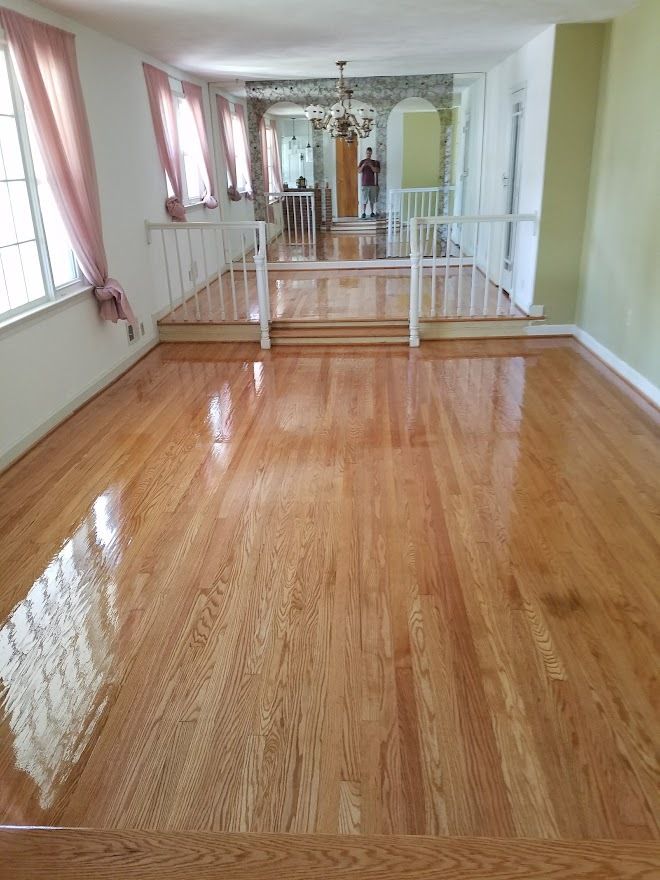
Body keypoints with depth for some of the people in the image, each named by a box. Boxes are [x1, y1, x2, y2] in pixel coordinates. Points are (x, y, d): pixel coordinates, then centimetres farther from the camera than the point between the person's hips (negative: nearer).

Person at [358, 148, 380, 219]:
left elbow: (377, 171, -4)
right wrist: (363, 165, -18)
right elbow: (359, 171, -2)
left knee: (372, 199, 7)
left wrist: (371, 165, -16)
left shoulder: (375, 162, 8)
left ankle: (372, 212, 16)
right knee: (364, 200, -8)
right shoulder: (362, 162, 5)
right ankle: (363, 213, -8)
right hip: (365, 184, -2)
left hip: (373, 183, 2)